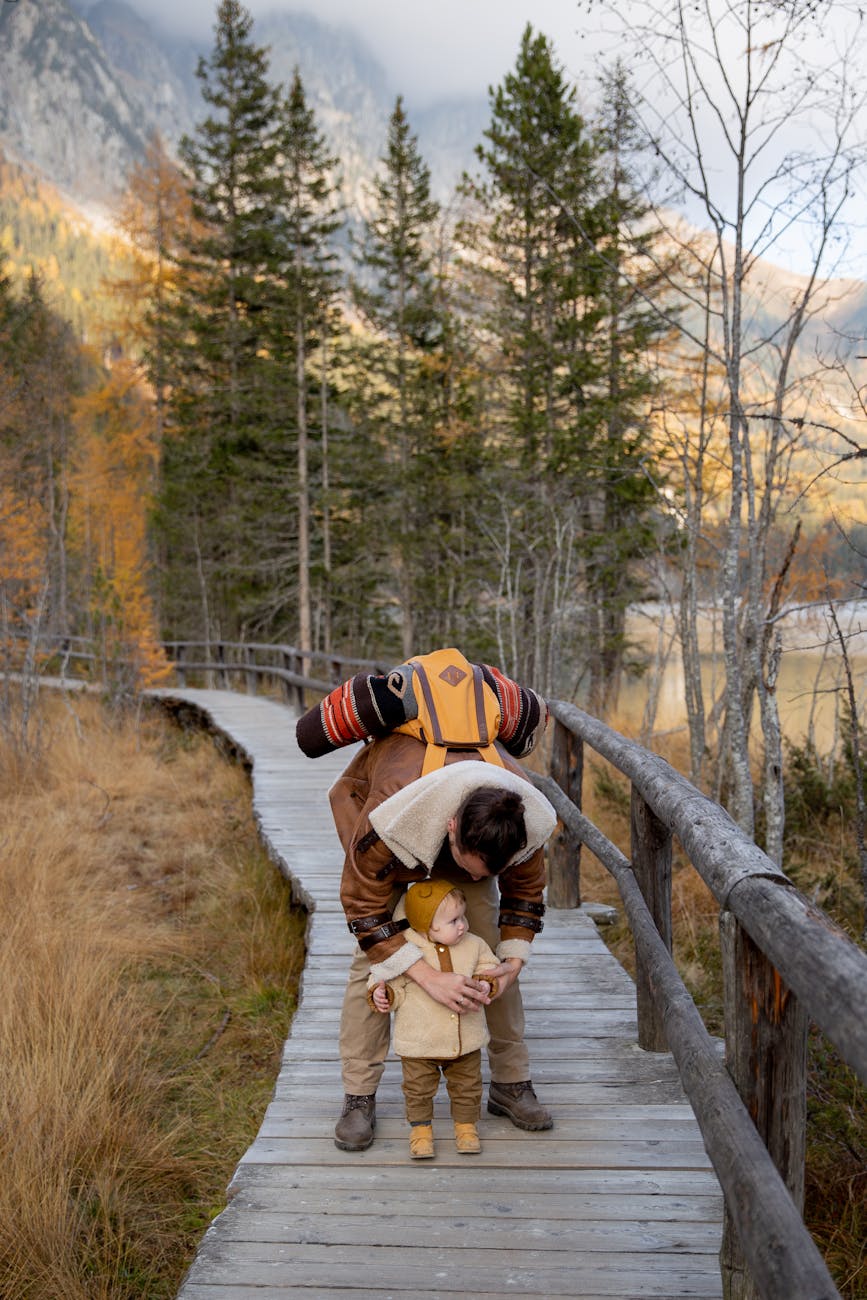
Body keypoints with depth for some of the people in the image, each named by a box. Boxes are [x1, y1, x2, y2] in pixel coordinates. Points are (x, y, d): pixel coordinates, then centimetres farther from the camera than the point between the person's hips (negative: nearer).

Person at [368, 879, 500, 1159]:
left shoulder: (473, 946, -6)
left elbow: (489, 966, 7)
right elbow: (393, 982, -5)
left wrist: (485, 983, -13)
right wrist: (381, 993, -24)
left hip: (465, 1039, 3)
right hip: (419, 1042, -2)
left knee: (467, 1086, 16)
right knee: (418, 1089, 11)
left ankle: (466, 1126, 37)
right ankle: (421, 1130, 31)